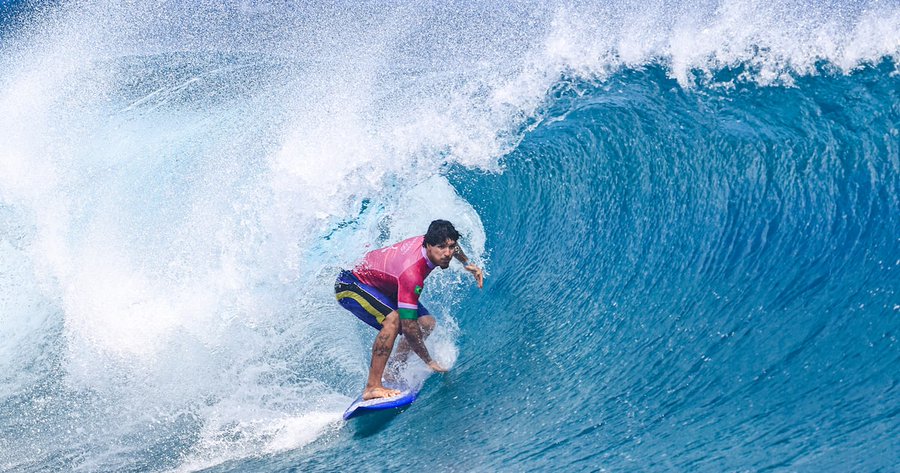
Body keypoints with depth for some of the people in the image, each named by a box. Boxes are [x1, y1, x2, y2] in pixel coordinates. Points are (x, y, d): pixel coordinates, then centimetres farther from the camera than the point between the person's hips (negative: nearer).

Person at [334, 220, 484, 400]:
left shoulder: (429, 239, -17)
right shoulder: (412, 273, -39)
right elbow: (408, 327, -35)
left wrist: (467, 263, 4)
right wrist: (429, 362, -26)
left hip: (380, 285, 9)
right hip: (350, 285, -9)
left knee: (426, 322, -1)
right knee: (393, 319, -35)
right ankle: (372, 387, -31)